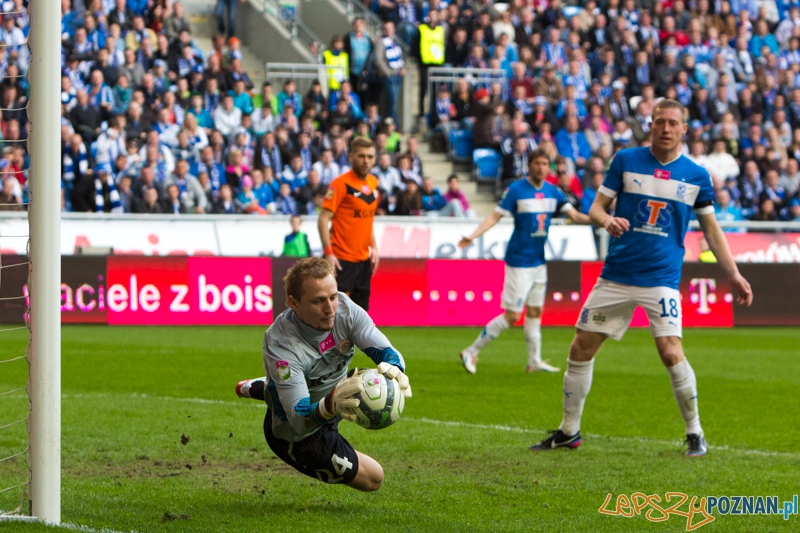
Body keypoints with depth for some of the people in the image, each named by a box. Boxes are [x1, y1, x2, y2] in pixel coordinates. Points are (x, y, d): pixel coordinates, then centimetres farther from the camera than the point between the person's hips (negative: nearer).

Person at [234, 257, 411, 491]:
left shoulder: (344, 308, -24)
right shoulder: (280, 346, -39)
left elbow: (386, 351, -25)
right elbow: (300, 420, -42)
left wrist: (393, 370, -50)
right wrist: (331, 405, -63)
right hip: (300, 436, -6)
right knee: (372, 479, 3)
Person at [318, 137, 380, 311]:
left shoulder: (373, 183, 10)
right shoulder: (341, 184, -11)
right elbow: (323, 219, -15)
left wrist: (373, 247, 14)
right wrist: (328, 252, -22)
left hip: (364, 258, 7)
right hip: (342, 259, -7)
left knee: (361, 309, 8)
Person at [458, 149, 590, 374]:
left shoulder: (553, 192, 5)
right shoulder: (516, 190, -12)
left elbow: (575, 215, 5)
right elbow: (495, 216, -13)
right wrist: (472, 236, -26)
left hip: (539, 260, 6)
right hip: (519, 260, -6)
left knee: (535, 311, 12)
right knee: (512, 316, -7)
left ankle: (534, 361, 20)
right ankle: (471, 352, 3)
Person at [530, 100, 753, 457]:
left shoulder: (696, 176, 3)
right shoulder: (626, 161, 2)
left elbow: (711, 230, 12)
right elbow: (596, 207, 3)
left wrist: (734, 275, 7)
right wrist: (607, 220, -20)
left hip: (661, 278, -2)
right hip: (616, 276, 2)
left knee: (671, 352, -18)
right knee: (581, 349, 3)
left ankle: (694, 433, 0)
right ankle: (569, 431, 20)